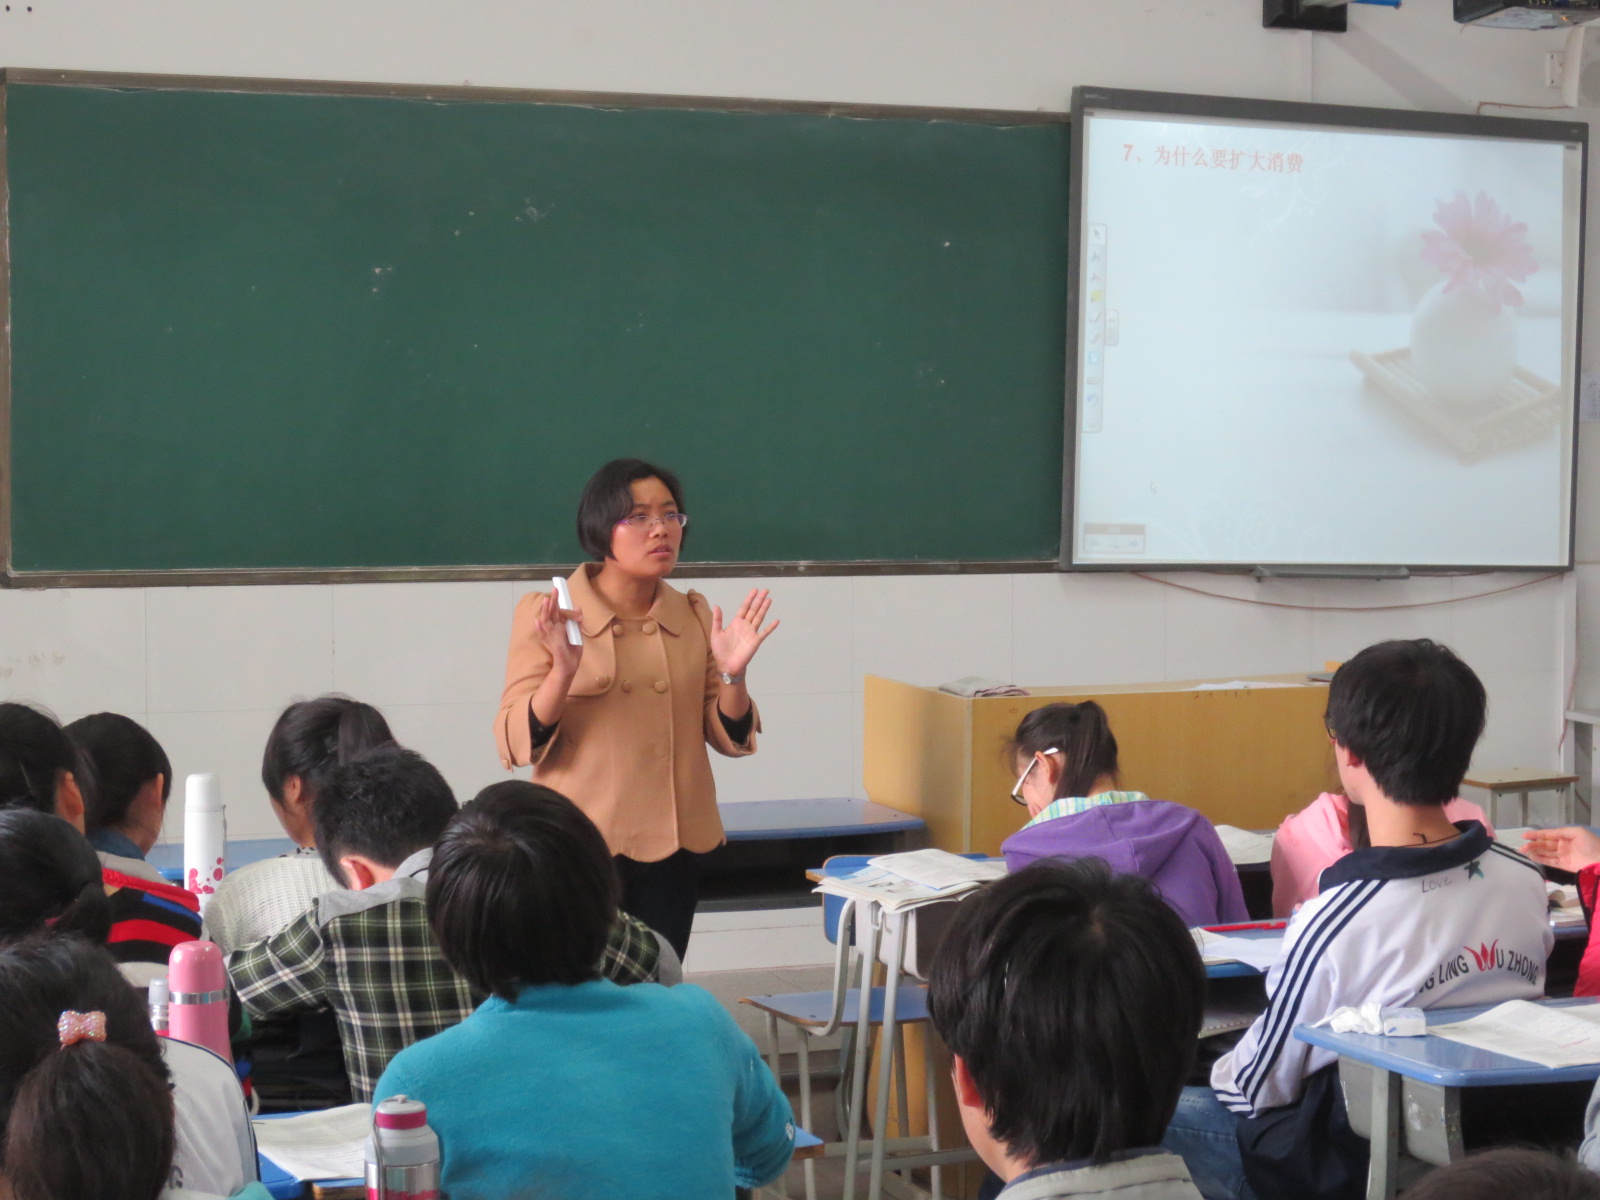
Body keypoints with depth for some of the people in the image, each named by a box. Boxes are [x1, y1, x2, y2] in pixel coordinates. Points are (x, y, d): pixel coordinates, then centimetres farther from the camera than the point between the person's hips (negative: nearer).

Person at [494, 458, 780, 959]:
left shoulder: (693, 616, 6)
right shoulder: (544, 615, -5)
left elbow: (729, 738, 8)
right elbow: (518, 743, -11)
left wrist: (732, 674, -11)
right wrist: (562, 673, -26)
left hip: (672, 846, 4)